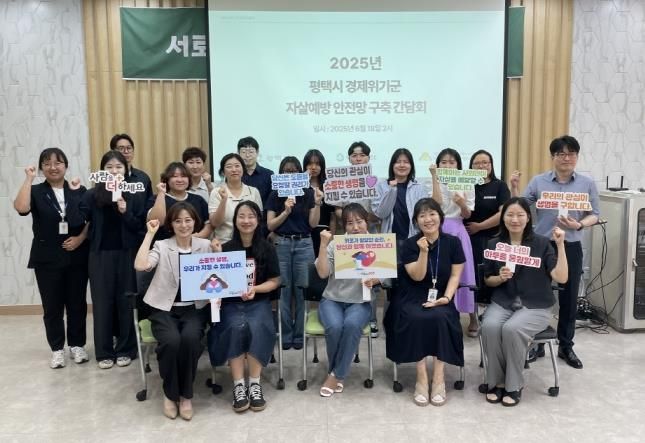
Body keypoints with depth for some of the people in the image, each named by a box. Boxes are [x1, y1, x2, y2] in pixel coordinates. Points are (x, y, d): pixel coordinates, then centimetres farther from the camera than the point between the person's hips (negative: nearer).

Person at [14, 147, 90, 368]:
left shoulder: (79, 191, 5)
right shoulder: (36, 191, 1)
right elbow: (21, 208, -20)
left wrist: (80, 238, -11)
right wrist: (28, 179, -16)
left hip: (77, 256, 1)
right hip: (47, 258, 0)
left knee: (77, 303, 8)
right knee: (52, 306, 6)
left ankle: (77, 345, 23)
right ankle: (57, 349, 19)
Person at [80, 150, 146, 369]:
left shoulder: (135, 194, 1)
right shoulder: (93, 194, 0)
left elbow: (140, 226, -2)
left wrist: (126, 212, -19)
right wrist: (74, 195, -18)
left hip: (127, 254, 0)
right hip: (100, 255, 0)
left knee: (126, 301, 6)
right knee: (102, 302, 6)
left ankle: (125, 349, 17)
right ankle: (104, 351, 16)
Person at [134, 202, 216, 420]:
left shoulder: (205, 245, 6)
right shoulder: (162, 246, 2)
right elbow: (140, 266, -19)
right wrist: (150, 234, -11)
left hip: (195, 308, 1)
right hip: (165, 309, 0)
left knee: (190, 338, -31)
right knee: (171, 341, -30)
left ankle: (186, 395, -8)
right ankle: (170, 394, -3)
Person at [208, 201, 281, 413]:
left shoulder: (267, 248, 3)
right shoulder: (226, 249, 1)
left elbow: (275, 281, 3)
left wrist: (255, 289, -13)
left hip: (259, 302, 0)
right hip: (231, 303, 0)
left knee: (257, 328, -31)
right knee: (237, 327, -32)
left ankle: (255, 383, -18)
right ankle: (238, 385, -22)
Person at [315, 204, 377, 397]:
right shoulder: (335, 244, -1)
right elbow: (322, 273, -10)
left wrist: (372, 280, -20)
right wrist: (323, 245, -18)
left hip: (360, 301, 0)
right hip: (332, 299, 0)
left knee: (352, 324, -33)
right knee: (334, 326, -31)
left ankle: (336, 374, -15)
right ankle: (338, 374, -5)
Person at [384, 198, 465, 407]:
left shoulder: (452, 242, 2)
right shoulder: (409, 244, -1)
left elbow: (455, 275, 0)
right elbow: (417, 276, -8)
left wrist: (447, 297, -15)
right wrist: (423, 252, -22)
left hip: (440, 297, 1)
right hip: (412, 297, -1)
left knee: (440, 318, -31)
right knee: (417, 319, -32)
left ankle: (439, 378, -21)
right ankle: (421, 377, -20)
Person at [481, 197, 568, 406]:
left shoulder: (542, 244, -2)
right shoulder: (494, 244, 5)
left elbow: (561, 277, -12)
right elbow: (487, 280, 12)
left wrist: (560, 245, -19)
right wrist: (500, 277, -10)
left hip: (535, 306, -2)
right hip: (502, 303, 2)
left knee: (512, 328, -32)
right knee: (489, 326, -29)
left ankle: (514, 385, -11)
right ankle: (497, 381, -9)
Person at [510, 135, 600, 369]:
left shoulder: (587, 184, 1)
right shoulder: (538, 181, 0)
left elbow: (594, 214, 2)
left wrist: (579, 225, -17)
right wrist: (514, 188, -16)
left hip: (571, 248, 1)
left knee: (569, 297, 10)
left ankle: (566, 346, 26)